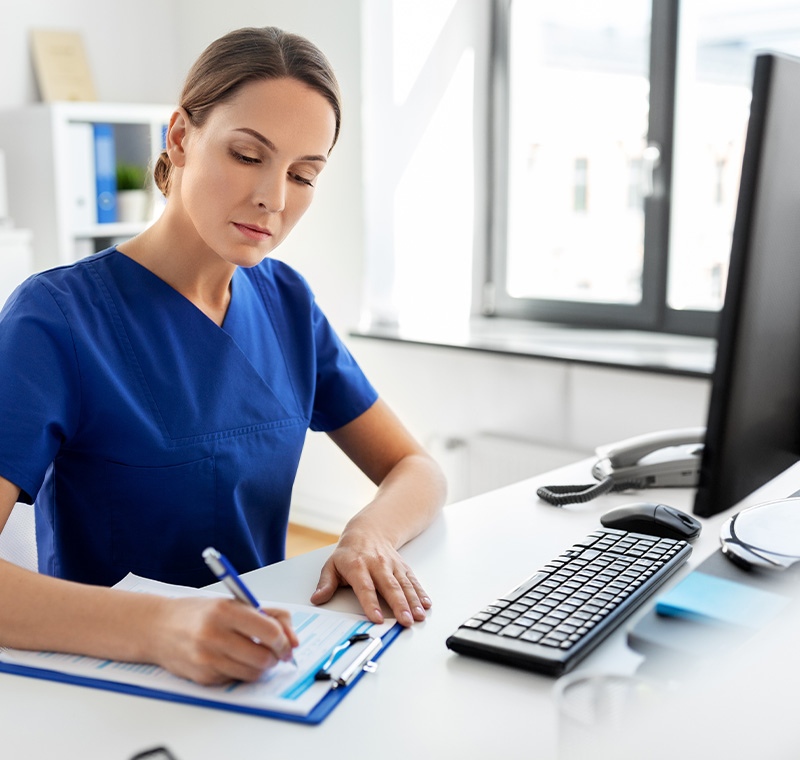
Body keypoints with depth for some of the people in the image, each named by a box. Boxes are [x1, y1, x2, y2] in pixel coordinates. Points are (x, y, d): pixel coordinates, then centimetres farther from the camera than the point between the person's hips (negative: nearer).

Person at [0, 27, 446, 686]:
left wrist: (370, 534, -14)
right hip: (110, 685, -3)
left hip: (263, 662, 3)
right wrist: (155, 626, -37)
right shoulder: (57, 318, -13)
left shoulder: (285, 301, 4)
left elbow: (416, 471, 7)